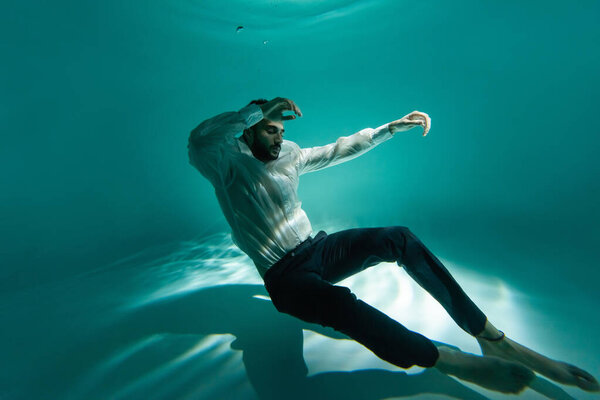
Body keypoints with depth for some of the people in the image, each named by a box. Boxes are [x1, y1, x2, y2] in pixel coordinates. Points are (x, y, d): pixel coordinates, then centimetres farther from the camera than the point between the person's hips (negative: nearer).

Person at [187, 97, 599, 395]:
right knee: (339, 302, -39)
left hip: (318, 249, 6)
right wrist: (260, 108, -25)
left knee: (398, 237, -19)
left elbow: (340, 149, 15)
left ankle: (493, 338, -15)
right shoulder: (227, 164, -2)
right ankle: (452, 360, -22)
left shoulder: (289, 157, 13)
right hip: (285, 276, -5)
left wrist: (392, 127, 9)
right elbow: (198, 140, -24)